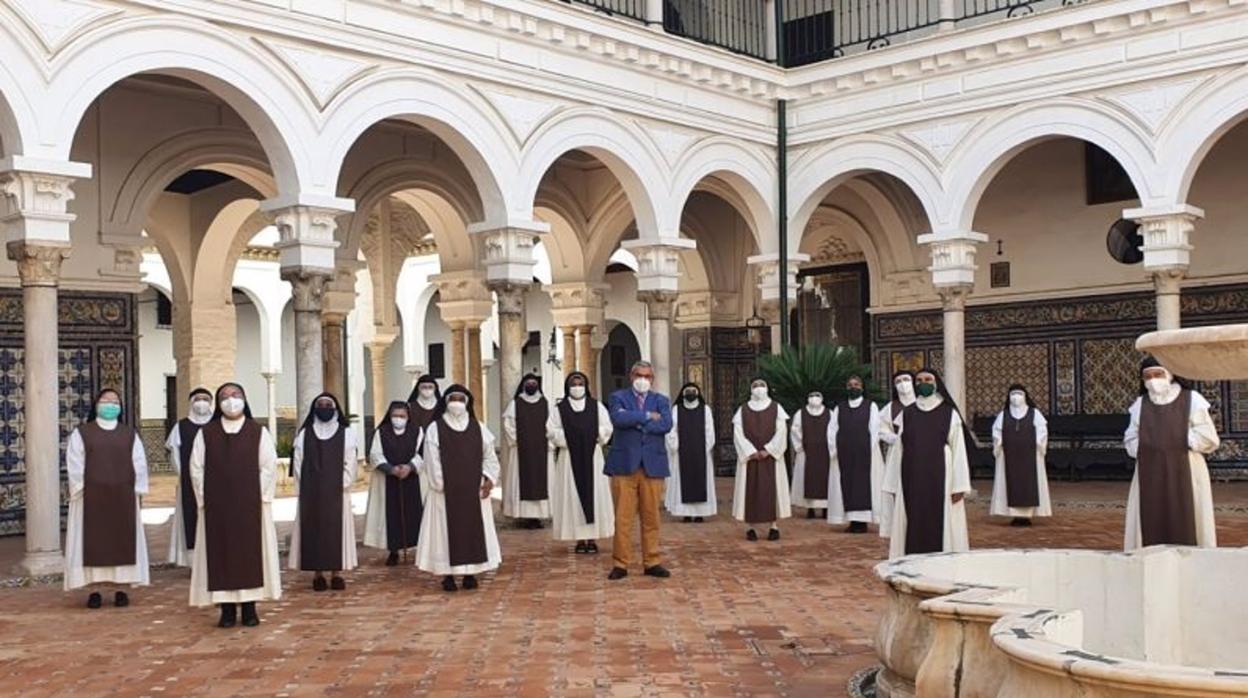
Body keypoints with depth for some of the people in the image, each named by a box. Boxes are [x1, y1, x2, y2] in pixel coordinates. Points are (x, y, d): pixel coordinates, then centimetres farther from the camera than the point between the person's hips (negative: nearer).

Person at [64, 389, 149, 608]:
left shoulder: (130, 433, 10)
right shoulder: (81, 433, 4)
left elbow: (139, 463, 6)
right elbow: (75, 465, -1)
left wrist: (138, 491, -1)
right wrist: (79, 491, -9)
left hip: (123, 497, 2)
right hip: (91, 497, -2)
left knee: (123, 541, 2)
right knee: (93, 542, -1)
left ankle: (120, 589, 7)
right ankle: (94, 590, 3)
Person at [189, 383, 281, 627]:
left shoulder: (258, 432, 4)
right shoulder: (206, 433, 5)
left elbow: (268, 466, 0)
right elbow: (196, 468, 3)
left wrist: (260, 497, -7)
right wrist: (204, 499, -4)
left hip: (250, 505, 0)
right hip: (217, 506, 1)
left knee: (251, 551, 1)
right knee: (220, 553, 0)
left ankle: (250, 607, 8)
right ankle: (227, 609, 6)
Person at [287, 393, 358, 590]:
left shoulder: (346, 433, 4)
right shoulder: (304, 434, 7)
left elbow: (350, 462, 0)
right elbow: (298, 463, 3)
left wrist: (342, 485, -9)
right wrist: (302, 490, -4)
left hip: (336, 492, -1)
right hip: (310, 493, 1)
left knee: (336, 528, -1)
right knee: (313, 528, -1)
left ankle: (336, 572, 3)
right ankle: (317, 573, 5)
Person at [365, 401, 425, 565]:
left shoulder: (417, 431, 5)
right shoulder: (381, 432, 4)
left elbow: (422, 453, -3)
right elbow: (375, 455, -3)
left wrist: (410, 467, -20)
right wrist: (392, 469, -17)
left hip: (412, 481, 0)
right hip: (388, 482, 0)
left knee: (414, 514, -1)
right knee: (392, 515, -1)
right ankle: (393, 551, 8)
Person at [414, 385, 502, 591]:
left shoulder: (478, 428, 8)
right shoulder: (435, 429, -1)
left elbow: (489, 456, 9)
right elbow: (432, 460, -6)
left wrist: (489, 478, -4)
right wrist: (440, 485, -13)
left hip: (473, 490, 3)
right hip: (446, 490, -3)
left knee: (473, 528, 5)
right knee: (447, 528, -1)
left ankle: (470, 572, 13)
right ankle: (448, 574, 4)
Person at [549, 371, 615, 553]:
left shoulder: (596, 406, 8)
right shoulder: (560, 408, 5)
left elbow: (607, 428, 4)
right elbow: (552, 431, -1)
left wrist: (593, 435, -11)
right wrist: (568, 437, -12)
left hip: (593, 456, 1)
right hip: (570, 457, -1)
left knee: (594, 494, -1)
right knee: (573, 496, -2)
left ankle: (592, 538, 4)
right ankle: (580, 539, 1)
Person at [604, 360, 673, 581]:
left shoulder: (661, 401, 13)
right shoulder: (618, 397, 8)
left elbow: (666, 424, -7)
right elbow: (618, 418, -14)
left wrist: (635, 421, -8)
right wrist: (647, 416, -9)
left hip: (653, 465, 2)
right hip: (625, 464, -2)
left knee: (651, 518, 6)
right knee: (622, 518, -1)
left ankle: (652, 562, 15)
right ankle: (620, 564, 5)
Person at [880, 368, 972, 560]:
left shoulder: (950, 414, 2)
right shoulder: (906, 414, 10)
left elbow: (958, 450, -2)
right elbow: (898, 450, 9)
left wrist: (959, 486, -9)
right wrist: (894, 485, 5)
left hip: (940, 480, -2)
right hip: (912, 482, 2)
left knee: (940, 525, -2)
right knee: (914, 527, 1)